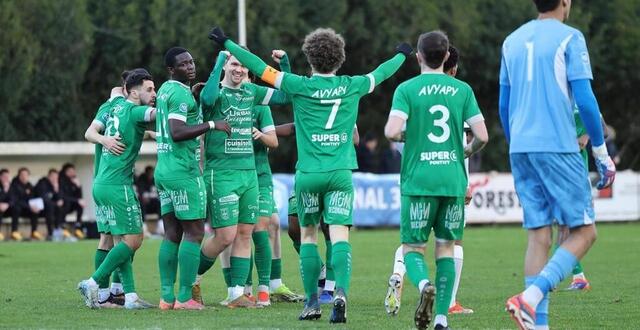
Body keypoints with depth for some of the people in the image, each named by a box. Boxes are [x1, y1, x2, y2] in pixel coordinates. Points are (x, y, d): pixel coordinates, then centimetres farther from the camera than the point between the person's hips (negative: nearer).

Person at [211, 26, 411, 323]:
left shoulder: (300, 86, -4)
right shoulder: (351, 86, 3)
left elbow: (260, 68, -1)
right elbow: (380, 74, 22)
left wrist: (226, 43, 9)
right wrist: (402, 55, 42)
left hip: (308, 174, -1)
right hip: (340, 174, 1)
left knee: (308, 234, 12)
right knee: (339, 234, -5)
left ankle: (312, 301, 11)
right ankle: (341, 292, -26)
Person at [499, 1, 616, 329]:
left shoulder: (512, 41, 15)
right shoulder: (569, 38, -4)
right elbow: (585, 101, -9)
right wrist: (602, 154, -2)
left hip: (520, 150, 6)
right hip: (558, 148, -6)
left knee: (538, 236, 7)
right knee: (583, 232, 0)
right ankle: (530, 297, -19)